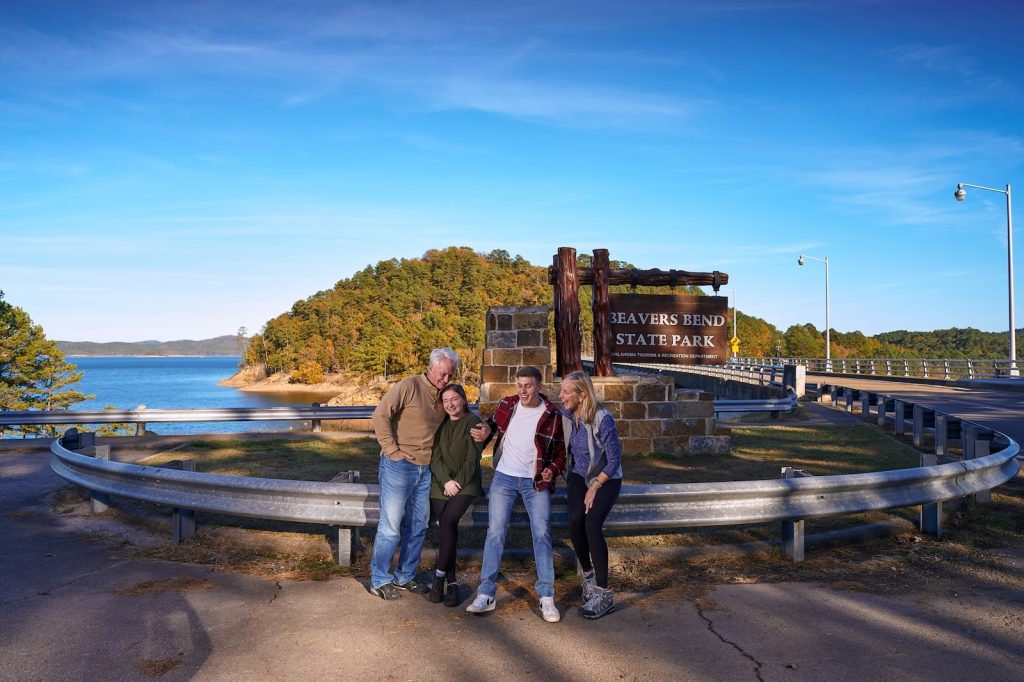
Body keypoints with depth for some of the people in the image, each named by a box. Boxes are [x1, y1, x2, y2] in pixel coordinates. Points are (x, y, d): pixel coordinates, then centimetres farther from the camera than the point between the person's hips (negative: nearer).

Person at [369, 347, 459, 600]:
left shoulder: (443, 396, 10)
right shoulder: (409, 386, -11)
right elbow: (380, 416, -15)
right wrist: (392, 449, -15)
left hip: (425, 470, 7)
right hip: (399, 466, -7)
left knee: (418, 526, 14)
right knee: (391, 525, 0)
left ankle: (405, 576, 28)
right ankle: (380, 580, 13)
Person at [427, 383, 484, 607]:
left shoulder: (473, 422, -2)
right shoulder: (440, 424, 10)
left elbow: (473, 458, -6)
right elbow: (435, 456, 3)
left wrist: (458, 482, -11)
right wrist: (446, 481, -11)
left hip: (466, 483, -3)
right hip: (440, 484, 4)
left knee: (448, 522, -22)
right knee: (447, 528, -4)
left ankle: (440, 575, -13)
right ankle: (451, 582, 3)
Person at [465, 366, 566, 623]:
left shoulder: (552, 416, -9)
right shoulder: (506, 405, -2)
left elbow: (560, 451, 0)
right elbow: (493, 423, 18)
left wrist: (553, 469, -20)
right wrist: (486, 432, -5)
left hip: (536, 481, -2)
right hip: (504, 477, 2)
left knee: (542, 534, -3)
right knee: (495, 532, 0)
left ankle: (546, 597, 5)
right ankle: (485, 594, 5)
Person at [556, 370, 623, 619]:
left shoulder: (602, 419, -24)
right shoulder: (564, 414, -9)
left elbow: (614, 460, -16)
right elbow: (562, 448, 7)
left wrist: (594, 488, -15)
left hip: (606, 478, -4)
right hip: (579, 476, 4)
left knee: (592, 523, -24)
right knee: (575, 520, -20)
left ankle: (604, 594, -17)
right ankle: (588, 575, 5)